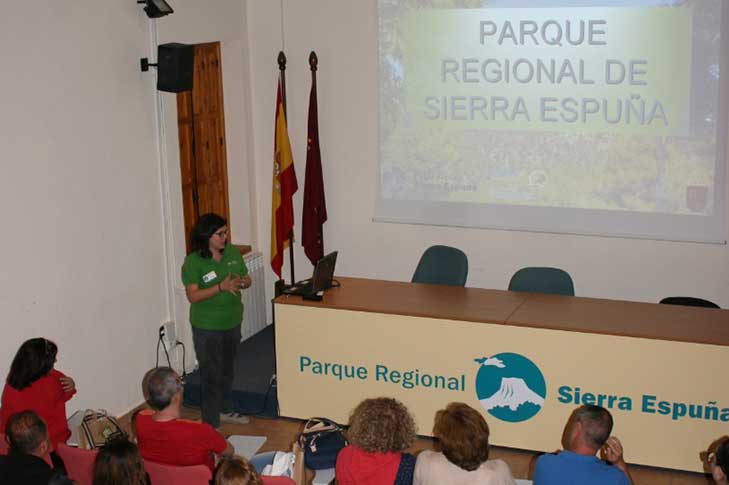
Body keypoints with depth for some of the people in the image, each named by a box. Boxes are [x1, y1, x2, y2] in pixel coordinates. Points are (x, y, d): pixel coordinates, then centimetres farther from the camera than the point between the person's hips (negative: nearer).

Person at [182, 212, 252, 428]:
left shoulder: (233, 252, 0)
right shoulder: (193, 261, -16)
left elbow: (247, 279, 8)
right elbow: (193, 296, -21)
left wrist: (241, 283, -16)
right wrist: (221, 287, -31)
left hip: (233, 322, 6)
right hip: (207, 328, -6)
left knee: (227, 370, 20)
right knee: (211, 375, -1)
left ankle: (221, 410, 39)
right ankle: (211, 424, 8)